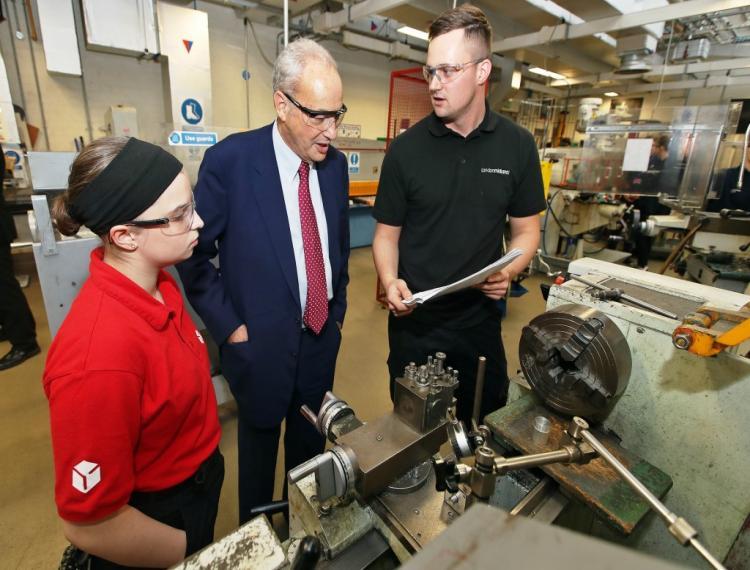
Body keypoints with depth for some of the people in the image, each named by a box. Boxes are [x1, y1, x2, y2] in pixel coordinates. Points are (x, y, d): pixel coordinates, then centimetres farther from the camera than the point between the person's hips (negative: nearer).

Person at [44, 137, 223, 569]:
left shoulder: (158, 282, -12)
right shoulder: (99, 359, -37)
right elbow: (89, 526, -25)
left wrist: (207, 461, 10)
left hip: (197, 483, 6)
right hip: (159, 516, -6)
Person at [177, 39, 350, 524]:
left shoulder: (336, 163, -1)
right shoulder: (229, 160, -16)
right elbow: (195, 255, -9)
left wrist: (338, 308, 8)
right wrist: (230, 328, -11)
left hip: (322, 336, 4)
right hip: (260, 342, -4)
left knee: (310, 444, 23)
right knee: (260, 445, 20)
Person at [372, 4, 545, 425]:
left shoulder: (518, 146, -2)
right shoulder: (406, 149, -6)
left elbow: (526, 229, 5)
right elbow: (387, 233, -1)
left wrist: (509, 272, -15)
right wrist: (391, 282, -20)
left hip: (480, 320, 2)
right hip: (414, 323, -1)